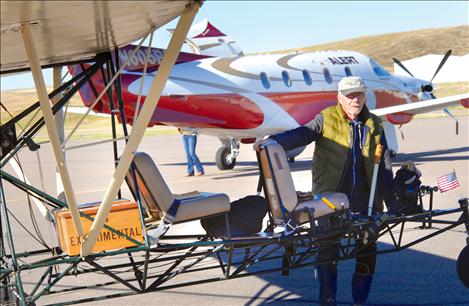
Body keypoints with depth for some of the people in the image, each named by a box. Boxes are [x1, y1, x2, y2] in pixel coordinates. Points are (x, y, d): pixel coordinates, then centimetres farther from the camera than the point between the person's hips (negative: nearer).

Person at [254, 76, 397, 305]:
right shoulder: (327, 119, -2)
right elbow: (301, 134, -19)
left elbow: (384, 168, 7)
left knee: (367, 251, 10)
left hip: (365, 203, 3)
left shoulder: (374, 126, 7)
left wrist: (393, 204, 3)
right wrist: (274, 140, -39)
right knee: (328, 251, 2)